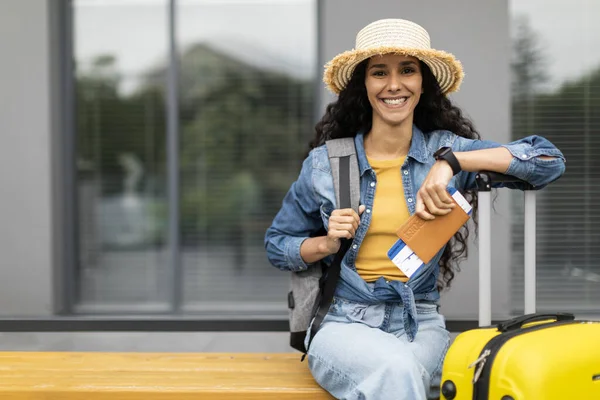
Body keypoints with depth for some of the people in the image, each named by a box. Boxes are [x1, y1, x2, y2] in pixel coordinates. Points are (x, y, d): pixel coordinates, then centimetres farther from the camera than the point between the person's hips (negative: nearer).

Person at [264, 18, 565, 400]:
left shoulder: (446, 150, 3)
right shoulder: (325, 163, 3)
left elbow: (550, 160, -9)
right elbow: (277, 244, 14)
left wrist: (452, 161, -20)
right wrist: (326, 244, -7)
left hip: (421, 324, 1)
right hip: (345, 324, 0)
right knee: (397, 369, -33)